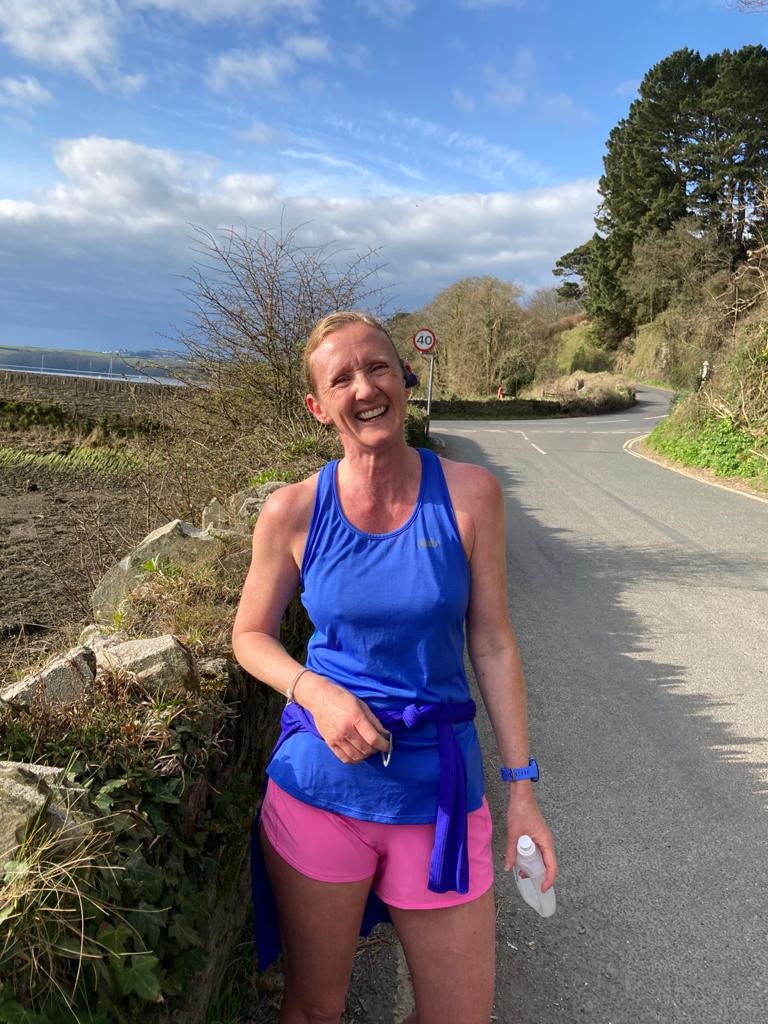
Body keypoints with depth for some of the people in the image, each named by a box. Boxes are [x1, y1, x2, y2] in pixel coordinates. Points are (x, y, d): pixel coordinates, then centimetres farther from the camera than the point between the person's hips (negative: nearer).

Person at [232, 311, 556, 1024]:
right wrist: (315, 691, -16)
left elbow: (492, 643, -2)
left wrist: (521, 786, 1)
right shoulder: (292, 513, -9)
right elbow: (251, 635, 4)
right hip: (319, 785, 0)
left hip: (441, 788, 1)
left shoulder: (469, 494, -8)